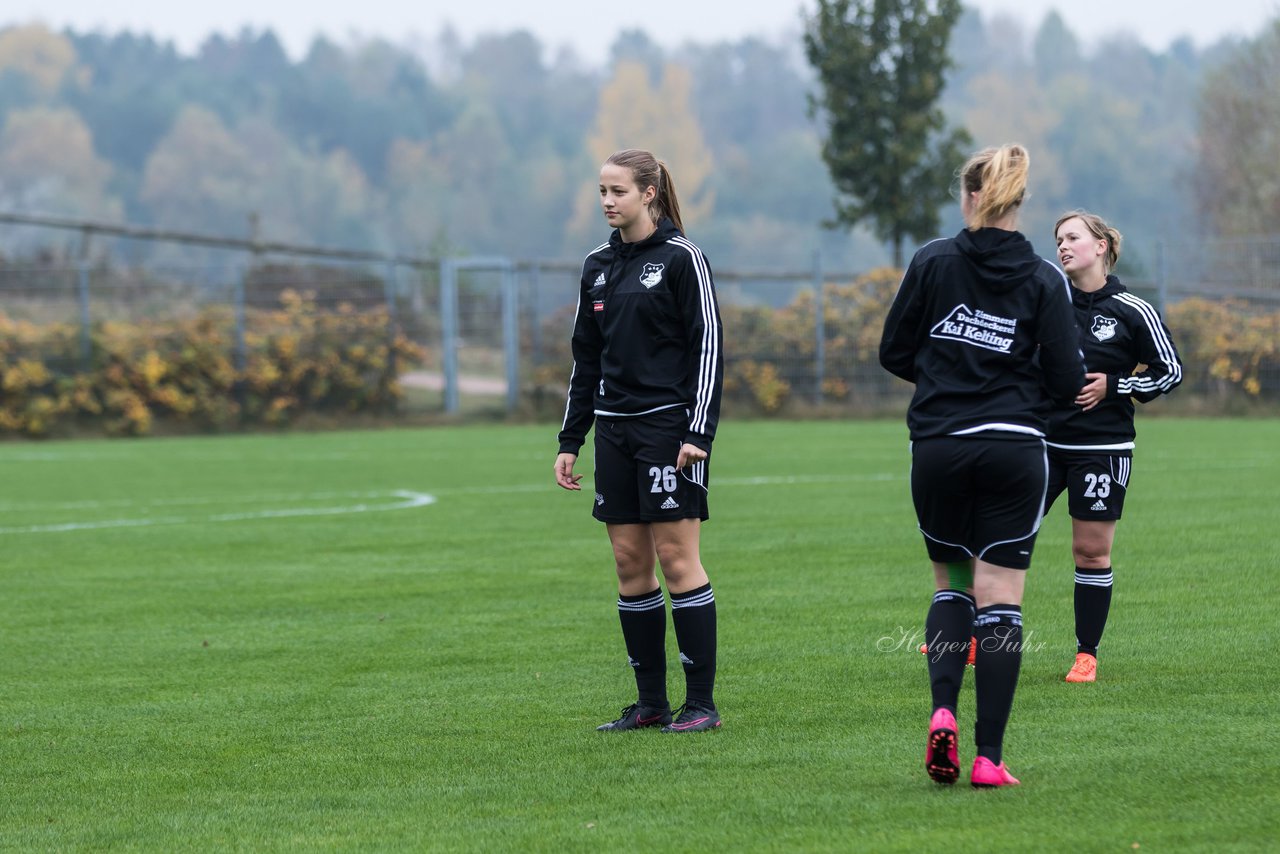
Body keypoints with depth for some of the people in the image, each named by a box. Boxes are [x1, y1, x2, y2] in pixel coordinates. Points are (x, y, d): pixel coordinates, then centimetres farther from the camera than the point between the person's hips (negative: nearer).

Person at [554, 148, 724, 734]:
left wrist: (698, 433, -16)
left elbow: (708, 346, -9)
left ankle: (702, 702, -4)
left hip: (669, 424, -7)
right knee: (630, 560, 5)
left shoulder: (681, 259, -6)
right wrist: (570, 440, 14)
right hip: (615, 429, 7)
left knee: (676, 556, -8)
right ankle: (651, 702, 10)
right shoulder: (598, 266, 13)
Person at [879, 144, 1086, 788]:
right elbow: (1067, 379, -4)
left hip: (938, 447, 1)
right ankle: (989, 757, -4)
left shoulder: (932, 262, -1)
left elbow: (894, 354, 4)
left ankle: (942, 710, -5)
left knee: (952, 582, 19)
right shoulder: (1043, 279, -2)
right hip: (1014, 446, -1)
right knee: (1000, 598, 1)